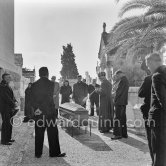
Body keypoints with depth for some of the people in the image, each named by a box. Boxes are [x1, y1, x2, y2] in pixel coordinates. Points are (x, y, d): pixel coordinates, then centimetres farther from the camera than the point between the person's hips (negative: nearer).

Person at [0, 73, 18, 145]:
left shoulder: (7, 86, 16)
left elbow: (12, 96, 17)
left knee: (10, 123, 12)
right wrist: (13, 104, -13)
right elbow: (6, 97, -17)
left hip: (10, 108, 9)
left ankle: (8, 138, 21)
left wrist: (15, 101, 0)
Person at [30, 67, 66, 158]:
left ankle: (38, 153, 14)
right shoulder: (51, 84, -7)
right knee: (52, 133, 6)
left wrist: (37, 108, -5)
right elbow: (49, 98, -11)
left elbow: (32, 100, -2)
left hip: (38, 113, 3)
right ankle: (54, 152, 11)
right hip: (50, 112, -3)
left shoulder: (34, 85, 2)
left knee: (39, 134, 9)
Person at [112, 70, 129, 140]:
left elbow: (119, 92, -16)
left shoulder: (122, 80, -14)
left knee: (117, 118, -8)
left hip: (119, 102, -10)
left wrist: (115, 100, -8)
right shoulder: (126, 80, 17)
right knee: (123, 118, 13)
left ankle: (117, 134, -7)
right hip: (124, 102, 10)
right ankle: (124, 133, 18)